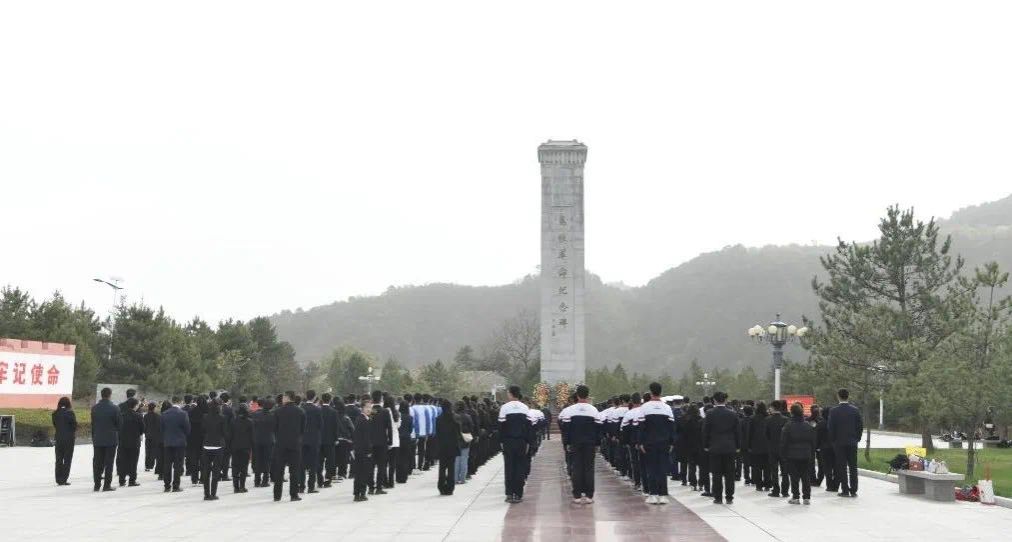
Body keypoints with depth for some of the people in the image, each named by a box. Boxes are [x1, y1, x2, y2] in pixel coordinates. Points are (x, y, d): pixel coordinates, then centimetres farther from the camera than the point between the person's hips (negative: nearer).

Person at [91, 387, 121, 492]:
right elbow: (119, 423, -5)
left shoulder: (94, 408, 2)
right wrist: (118, 438, 10)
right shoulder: (114, 408, -10)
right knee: (109, 463, 0)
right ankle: (107, 485, -1)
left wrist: (93, 438, 13)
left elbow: (92, 424, 6)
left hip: (97, 440, 4)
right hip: (111, 439, -4)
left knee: (97, 463, 10)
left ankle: (97, 484, 12)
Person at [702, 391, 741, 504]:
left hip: (715, 448, -2)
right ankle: (729, 497, 7)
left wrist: (706, 446, 7)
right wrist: (738, 446, 11)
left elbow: (705, 431, -3)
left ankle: (718, 498, 3)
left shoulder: (710, 414, -7)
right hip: (730, 448, 2)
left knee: (717, 474, 3)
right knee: (729, 474, 6)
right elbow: (738, 431, 4)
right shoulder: (732, 414, -1)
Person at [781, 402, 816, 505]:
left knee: (794, 477, 2)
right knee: (806, 477, 8)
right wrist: (812, 453, 15)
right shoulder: (809, 426, 3)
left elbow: (783, 442, -7)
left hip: (792, 456, -3)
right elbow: (813, 442, 8)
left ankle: (795, 497, 3)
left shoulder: (788, 426, -10)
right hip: (806, 456, 3)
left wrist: (783, 455, 2)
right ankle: (807, 497, 8)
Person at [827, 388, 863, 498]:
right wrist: (857, 438, 12)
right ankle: (853, 490, 7)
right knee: (853, 467, 7)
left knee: (842, 467, 2)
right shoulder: (855, 410, 0)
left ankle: (845, 490, 1)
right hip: (852, 442, 2)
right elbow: (860, 426, 2)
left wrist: (832, 440, 4)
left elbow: (830, 427, -7)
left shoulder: (834, 411, -8)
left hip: (839, 442, -2)